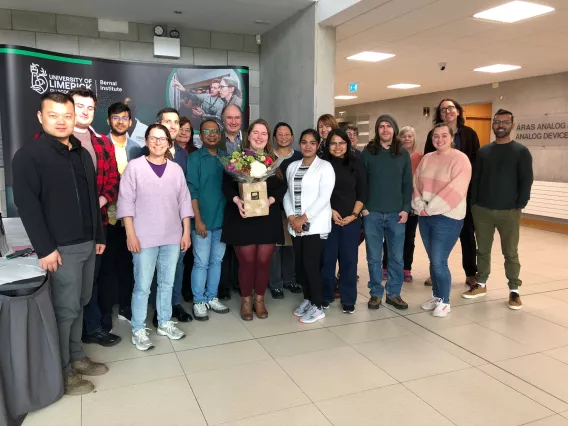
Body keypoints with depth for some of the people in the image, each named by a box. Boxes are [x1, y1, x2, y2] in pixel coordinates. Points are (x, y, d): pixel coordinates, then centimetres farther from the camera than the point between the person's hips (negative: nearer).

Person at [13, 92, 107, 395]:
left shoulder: (82, 154, 13)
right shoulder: (29, 155, -9)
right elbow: (27, 206, -15)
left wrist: (99, 236, 16)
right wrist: (44, 248, -18)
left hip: (88, 243, 7)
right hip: (62, 247, -7)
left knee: (80, 304, 15)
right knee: (66, 308, 0)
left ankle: (76, 357, 29)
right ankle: (63, 371, 14)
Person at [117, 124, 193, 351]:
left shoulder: (176, 169, 6)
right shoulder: (134, 167, -4)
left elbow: (184, 201, 9)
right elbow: (126, 201, -6)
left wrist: (186, 232, 5)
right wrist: (130, 234, -12)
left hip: (172, 237, 4)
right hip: (145, 237, -4)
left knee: (167, 282, 14)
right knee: (142, 286, 2)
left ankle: (164, 323, 30)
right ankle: (138, 330, 17)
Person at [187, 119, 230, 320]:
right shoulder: (194, 158, -3)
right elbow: (191, 190, -9)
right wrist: (198, 219, -14)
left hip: (222, 219, 5)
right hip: (203, 220, -4)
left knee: (217, 261, 12)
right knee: (201, 263, 1)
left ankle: (211, 298, 25)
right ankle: (198, 302, 14)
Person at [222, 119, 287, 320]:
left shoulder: (274, 160, 9)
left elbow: (282, 186, 3)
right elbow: (226, 184, -3)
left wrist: (270, 200, -14)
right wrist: (237, 201, -19)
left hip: (268, 218, 2)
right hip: (242, 217, -2)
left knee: (263, 261, 5)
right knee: (247, 261, 2)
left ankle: (260, 299, 23)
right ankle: (246, 300, 20)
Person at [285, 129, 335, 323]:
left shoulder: (325, 166, -4)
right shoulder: (292, 167, 13)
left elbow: (324, 197, -12)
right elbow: (287, 194, 10)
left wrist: (304, 217, -15)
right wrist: (291, 216, -6)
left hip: (316, 225, -5)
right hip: (296, 225, 5)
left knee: (311, 265, -5)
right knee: (300, 265, 9)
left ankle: (318, 307, 10)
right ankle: (307, 299, 28)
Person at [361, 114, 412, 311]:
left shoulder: (403, 154, 6)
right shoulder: (368, 152, 1)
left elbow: (407, 184, 6)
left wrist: (406, 209, -2)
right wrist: (362, 207, -6)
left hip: (396, 213, 1)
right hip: (372, 213, -1)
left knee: (396, 257, 8)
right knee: (374, 257, 6)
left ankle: (394, 293, 21)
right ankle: (376, 293, 19)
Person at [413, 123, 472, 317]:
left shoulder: (460, 159, -9)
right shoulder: (427, 159, 11)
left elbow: (454, 191, -18)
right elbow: (417, 184, 9)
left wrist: (429, 209, -16)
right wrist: (420, 206, -7)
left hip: (447, 218, -6)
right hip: (425, 217, 6)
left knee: (439, 262, -6)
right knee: (433, 261, 13)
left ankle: (444, 302, 12)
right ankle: (436, 297, 28)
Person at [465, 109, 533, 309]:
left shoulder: (521, 151, 0)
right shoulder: (483, 151, 9)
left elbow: (526, 181, -3)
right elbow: (475, 179, 9)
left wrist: (520, 206, -8)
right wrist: (473, 203, 3)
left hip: (509, 212, -3)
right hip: (482, 210, 3)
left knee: (510, 253, 3)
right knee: (483, 250, 10)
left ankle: (514, 290, 13)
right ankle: (481, 285, 22)